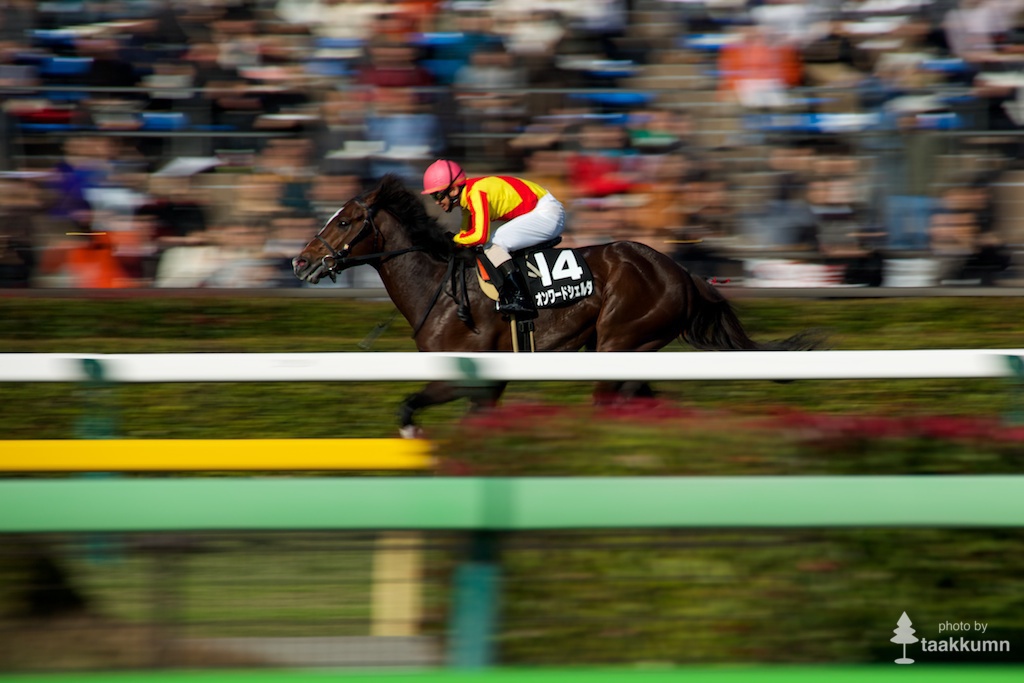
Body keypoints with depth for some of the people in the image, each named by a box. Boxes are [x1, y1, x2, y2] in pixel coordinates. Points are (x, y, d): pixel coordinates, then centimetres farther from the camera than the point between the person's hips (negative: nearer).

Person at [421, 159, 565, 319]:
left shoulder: (476, 193, -22)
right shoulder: (467, 195, 8)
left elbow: (480, 235, -30)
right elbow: (468, 232, 18)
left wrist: (455, 240, -14)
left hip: (548, 213, -10)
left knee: (491, 243, -18)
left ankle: (521, 298, -25)